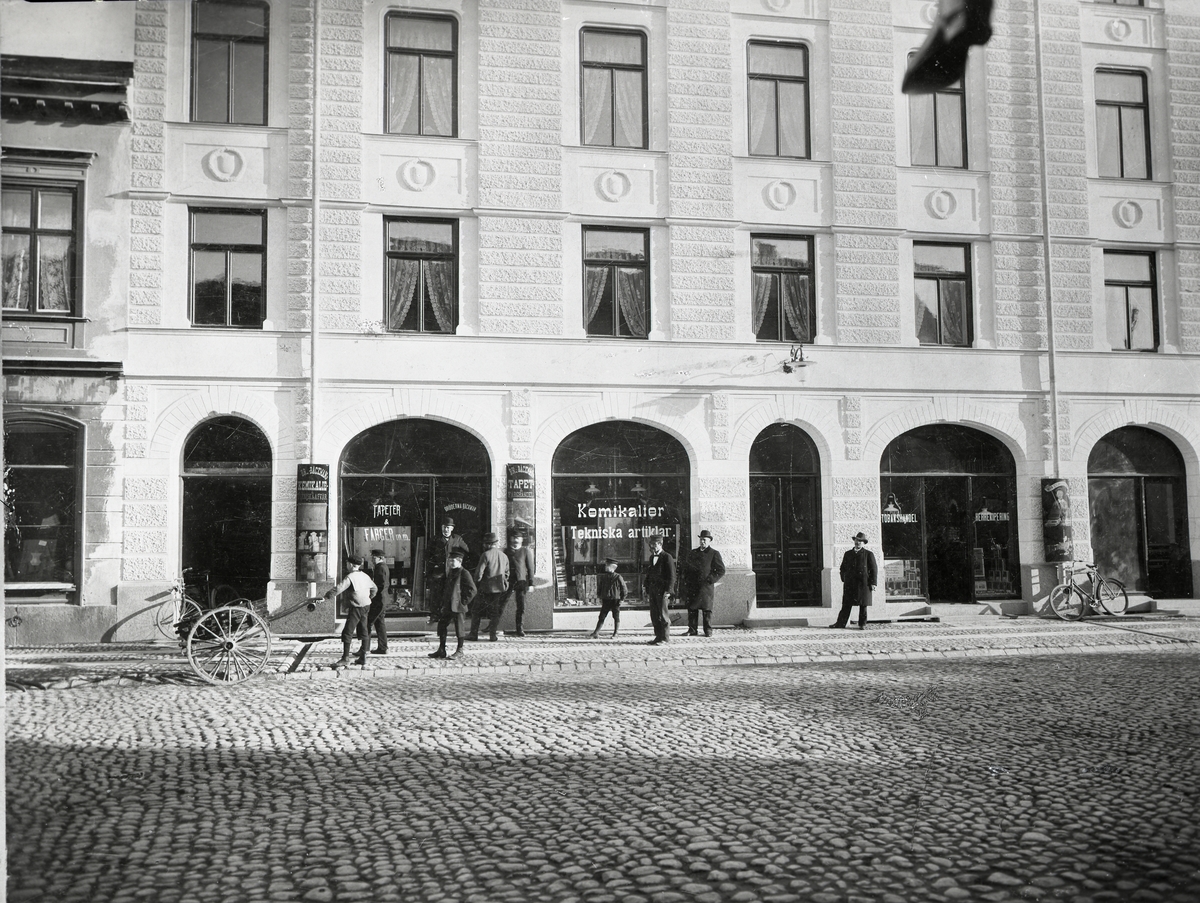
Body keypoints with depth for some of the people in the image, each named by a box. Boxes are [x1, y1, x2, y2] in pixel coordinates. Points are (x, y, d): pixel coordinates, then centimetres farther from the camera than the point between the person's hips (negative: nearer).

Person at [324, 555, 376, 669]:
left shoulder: (350, 577, -16)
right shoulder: (365, 576, 9)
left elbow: (338, 589, -25)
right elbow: (373, 588, 22)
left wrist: (326, 596, -19)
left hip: (356, 607, -8)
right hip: (366, 606, 8)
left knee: (347, 633, -6)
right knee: (363, 632, 15)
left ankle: (345, 659, -8)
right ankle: (363, 657, 18)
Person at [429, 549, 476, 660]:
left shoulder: (464, 573, -11)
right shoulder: (450, 573, 15)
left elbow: (472, 590, -14)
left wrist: (463, 602, -14)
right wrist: (441, 602, 15)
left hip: (458, 607, -9)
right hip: (447, 607, 9)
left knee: (459, 629, 0)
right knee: (442, 626, 10)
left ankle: (459, 651, 9)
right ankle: (441, 650, 18)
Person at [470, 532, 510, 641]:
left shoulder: (486, 555, -12)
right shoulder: (504, 556, 7)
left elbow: (479, 573, -14)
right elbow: (506, 574, 12)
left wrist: (476, 583, 1)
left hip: (486, 588, -5)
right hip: (499, 588, 5)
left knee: (477, 611, 7)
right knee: (494, 612, 11)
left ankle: (473, 634, 8)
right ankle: (492, 635, 6)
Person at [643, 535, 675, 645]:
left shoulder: (667, 557, -6)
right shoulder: (652, 557, 17)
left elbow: (671, 576, -9)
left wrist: (668, 590, -15)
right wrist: (647, 589, 15)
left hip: (662, 590, -7)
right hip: (652, 589, 7)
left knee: (662, 614, -5)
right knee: (654, 615, 7)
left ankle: (665, 637, 2)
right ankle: (658, 636, 13)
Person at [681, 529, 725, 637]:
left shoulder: (714, 554, 4)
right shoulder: (692, 553, 17)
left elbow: (721, 570, 1)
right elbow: (686, 568, 22)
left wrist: (710, 580, -8)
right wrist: (686, 581, 9)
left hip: (706, 587, -4)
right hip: (692, 587, 4)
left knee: (707, 610, -1)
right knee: (692, 609, 1)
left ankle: (708, 631, 6)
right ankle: (692, 630, 7)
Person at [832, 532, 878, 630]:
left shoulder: (868, 554, 5)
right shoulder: (848, 554, 15)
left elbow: (874, 569, 3)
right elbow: (843, 568, 20)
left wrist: (873, 583, -4)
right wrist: (844, 579, 9)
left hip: (863, 583, -2)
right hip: (849, 584, 3)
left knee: (863, 605, 1)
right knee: (846, 604, 1)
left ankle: (862, 624, 9)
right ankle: (840, 623, 3)